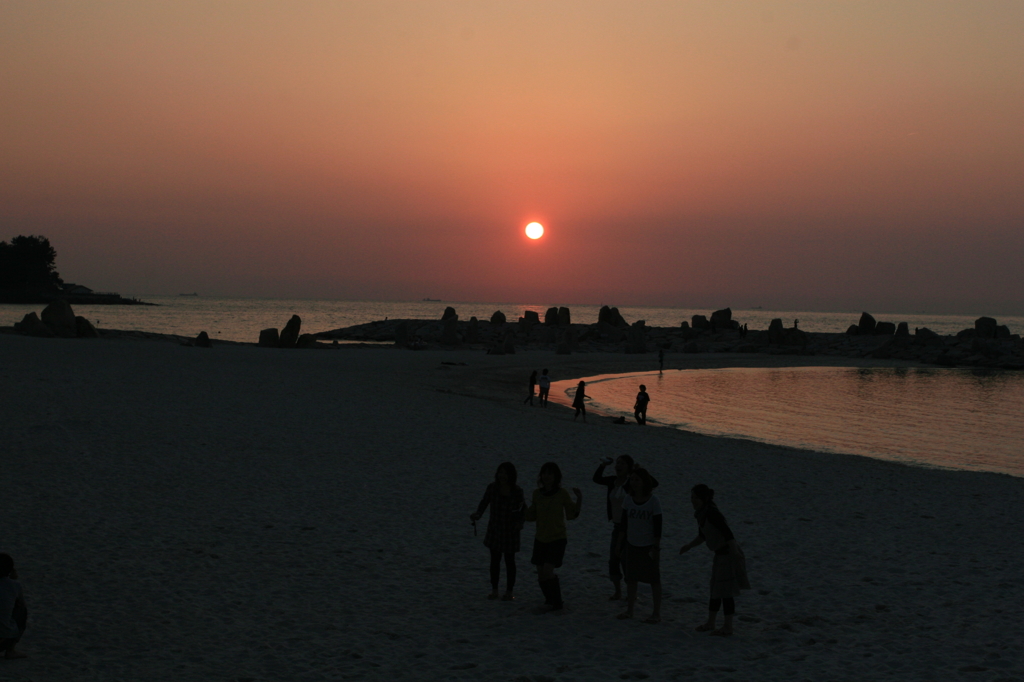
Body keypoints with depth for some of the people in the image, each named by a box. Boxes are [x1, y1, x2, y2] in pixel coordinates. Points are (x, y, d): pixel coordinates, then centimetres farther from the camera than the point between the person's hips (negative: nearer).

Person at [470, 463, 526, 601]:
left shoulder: (517, 491, -15)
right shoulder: (492, 487, -12)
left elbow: (523, 509, -2)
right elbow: (484, 502, -1)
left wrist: (520, 522, -18)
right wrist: (478, 514, -18)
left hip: (510, 531, -2)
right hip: (494, 529, 2)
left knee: (509, 561, 8)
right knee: (494, 560, 12)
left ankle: (509, 592, 19)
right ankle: (494, 590, 24)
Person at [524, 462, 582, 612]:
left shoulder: (562, 494, -8)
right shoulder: (537, 494, 3)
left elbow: (571, 514, -6)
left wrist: (579, 498, -17)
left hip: (557, 539, -5)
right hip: (541, 539, 5)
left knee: (548, 570, -16)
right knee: (541, 574, 6)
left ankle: (553, 602, 2)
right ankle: (552, 602, 25)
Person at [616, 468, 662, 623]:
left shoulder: (653, 502, -15)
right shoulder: (628, 500, -2)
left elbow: (658, 527, -13)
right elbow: (624, 523, 6)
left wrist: (656, 547, -15)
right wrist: (621, 542, 7)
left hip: (649, 546, -5)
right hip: (632, 545, 5)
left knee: (654, 579, 5)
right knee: (631, 578, 11)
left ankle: (656, 613, 12)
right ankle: (629, 610, 22)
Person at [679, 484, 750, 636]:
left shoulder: (712, 513, -23)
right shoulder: (701, 513, 5)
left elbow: (728, 534, -27)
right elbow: (702, 536, 18)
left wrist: (735, 553, -30)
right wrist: (688, 546, 7)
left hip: (729, 554, -9)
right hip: (720, 555, 9)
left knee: (725, 591, -1)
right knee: (715, 589, 16)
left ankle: (728, 627, 8)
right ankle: (710, 622, 27)